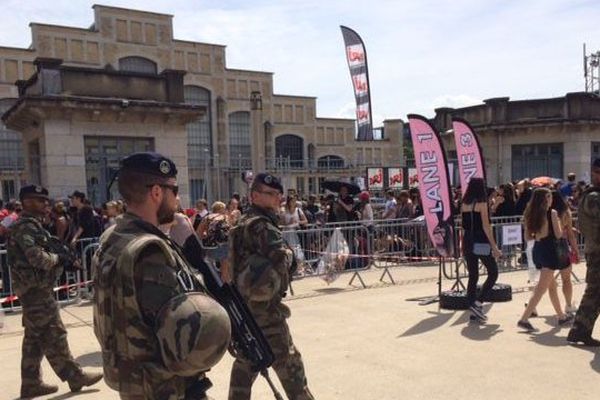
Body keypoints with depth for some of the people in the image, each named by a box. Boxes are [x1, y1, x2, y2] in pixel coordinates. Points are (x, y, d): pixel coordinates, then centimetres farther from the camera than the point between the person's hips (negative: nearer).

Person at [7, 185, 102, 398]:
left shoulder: (31, 225, 16)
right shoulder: (26, 226, -16)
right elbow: (38, 258, -27)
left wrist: (59, 255, 1)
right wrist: (58, 258, -10)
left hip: (35, 289, 10)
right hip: (37, 289, -10)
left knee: (34, 338, 14)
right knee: (54, 336, -3)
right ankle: (75, 377, 3)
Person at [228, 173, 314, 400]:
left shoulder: (242, 224, 14)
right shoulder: (263, 226, -16)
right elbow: (281, 260, -26)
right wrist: (289, 253, -5)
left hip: (242, 304, 9)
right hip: (264, 306, -9)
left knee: (245, 361, 17)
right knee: (288, 362, 2)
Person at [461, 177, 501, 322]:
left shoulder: (464, 204, 9)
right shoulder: (481, 203, -9)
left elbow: (464, 225, 9)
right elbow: (486, 226, -13)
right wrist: (494, 246, -12)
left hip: (467, 241, 6)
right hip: (481, 242, -6)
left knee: (473, 276, 10)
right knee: (493, 273, 6)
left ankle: (474, 311, 12)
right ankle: (478, 303, -6)